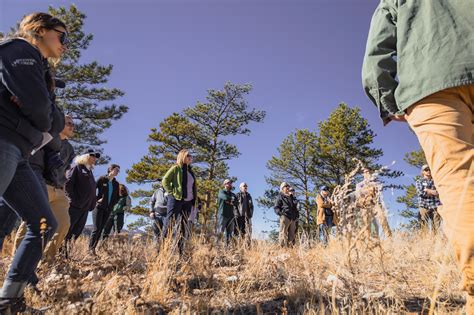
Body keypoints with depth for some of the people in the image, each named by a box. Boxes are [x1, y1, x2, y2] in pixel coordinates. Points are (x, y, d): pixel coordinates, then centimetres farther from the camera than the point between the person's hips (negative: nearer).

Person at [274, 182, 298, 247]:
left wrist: (297, 214, 18)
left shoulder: (291, 197, 26)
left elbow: (295, 208, 34)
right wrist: (280, 213, -17)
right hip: (285, 217, -7)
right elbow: (276, 207, -1)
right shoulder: (280, 197, 6)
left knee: (292, 234, 6)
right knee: (283, 233, -12)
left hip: (293, 218, 7)